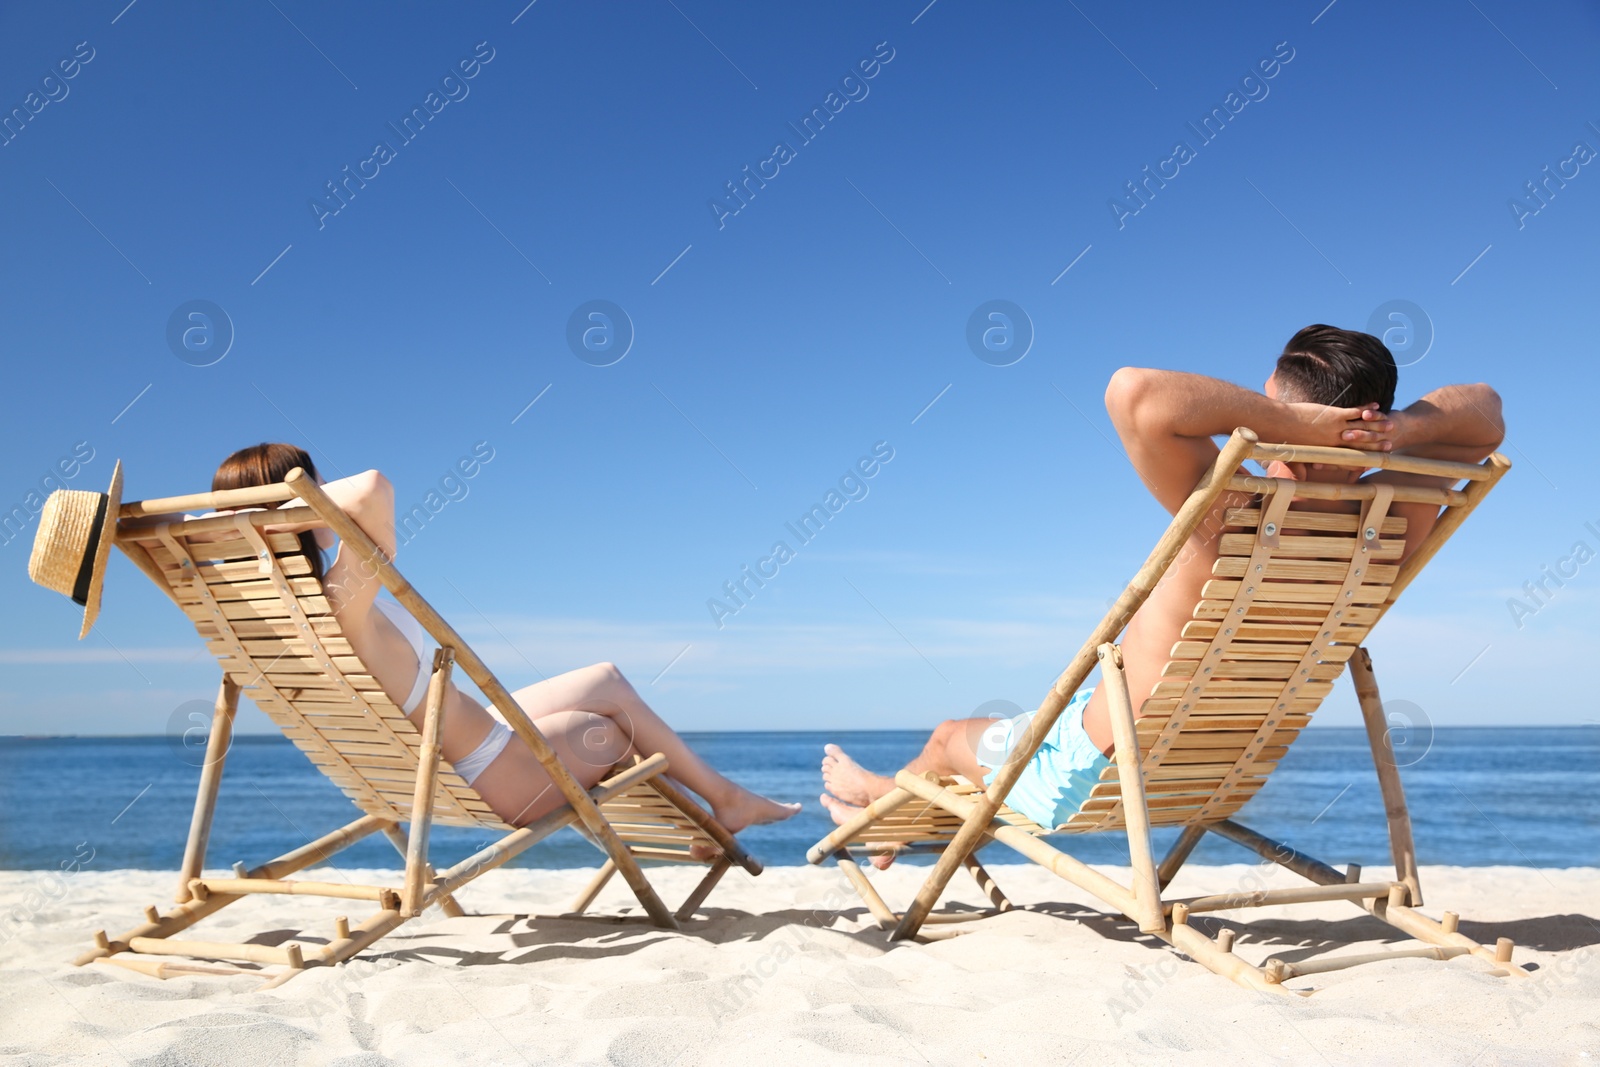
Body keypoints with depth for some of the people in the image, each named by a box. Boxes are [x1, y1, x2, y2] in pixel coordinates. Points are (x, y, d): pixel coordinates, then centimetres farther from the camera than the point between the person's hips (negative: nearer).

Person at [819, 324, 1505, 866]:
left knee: (950, 739, 26)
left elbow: (1133, 391, -48)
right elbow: (1485, 414, -3)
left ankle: (882, 799, 59)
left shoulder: (1232, 513, -36)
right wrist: (1401, 430, -24)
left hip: (1093, 778, -7)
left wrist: (1289, 421, -40)